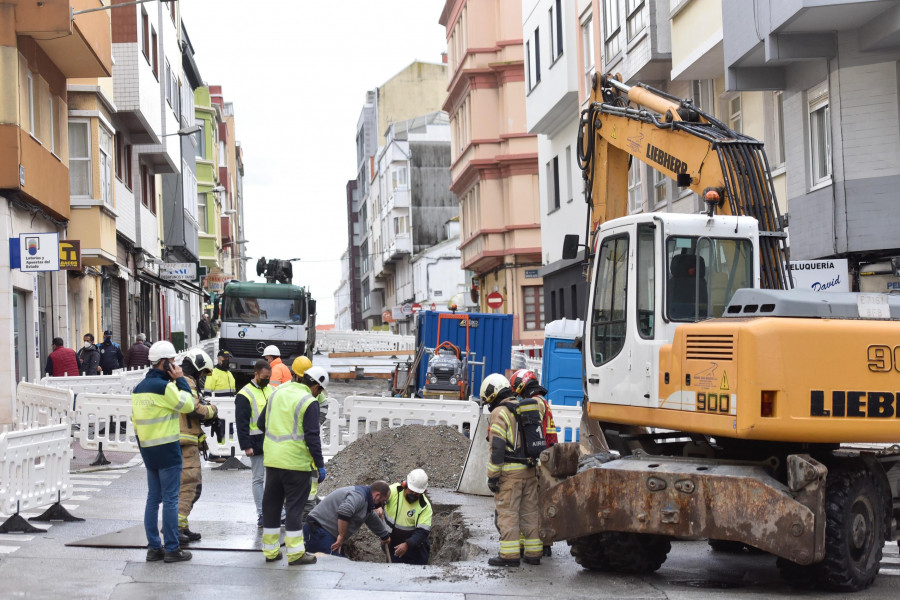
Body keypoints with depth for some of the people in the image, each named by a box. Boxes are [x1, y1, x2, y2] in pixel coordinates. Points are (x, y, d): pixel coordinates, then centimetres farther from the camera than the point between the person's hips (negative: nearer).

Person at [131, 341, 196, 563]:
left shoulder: (139, 388, 11)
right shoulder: (164, 386, -17)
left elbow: (135, 419, 15)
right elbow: (188, 404, -13)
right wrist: (180, 380, -5)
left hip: (147, 449, 8)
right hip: (167, 449, -8)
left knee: (153, 498, 12)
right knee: (170, 499, -3)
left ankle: (153, 547, 15)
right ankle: (172, 549, 0)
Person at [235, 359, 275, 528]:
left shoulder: (272, 390, 13)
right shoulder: (245, 395, -7)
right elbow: (241, 423, -11)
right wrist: (246, 446, -16)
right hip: (257, 444, -6)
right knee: (257, 479, 2)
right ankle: (261, 514, 6)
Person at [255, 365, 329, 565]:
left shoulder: (277, 393, 9)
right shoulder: (309, 402, -11)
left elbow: (261, 423, 17)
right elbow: (312, 437, -14)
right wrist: (320, 465, -7)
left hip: (272, 459, 6)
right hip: (296, 462, -6)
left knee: (271, 503, 13)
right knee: (295, 505, 1)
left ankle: (270, 550, 19)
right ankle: (295, 553, 3)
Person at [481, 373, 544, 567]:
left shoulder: (500, 413, -8)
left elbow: (497, 447, -15)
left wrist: (492, 476, -13)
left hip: (510, 471, -7)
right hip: (530, 470, 7)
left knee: (508, 512, -4)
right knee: (530, 511, 10)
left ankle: (509, 555, -6)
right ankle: (533, 552, 12)